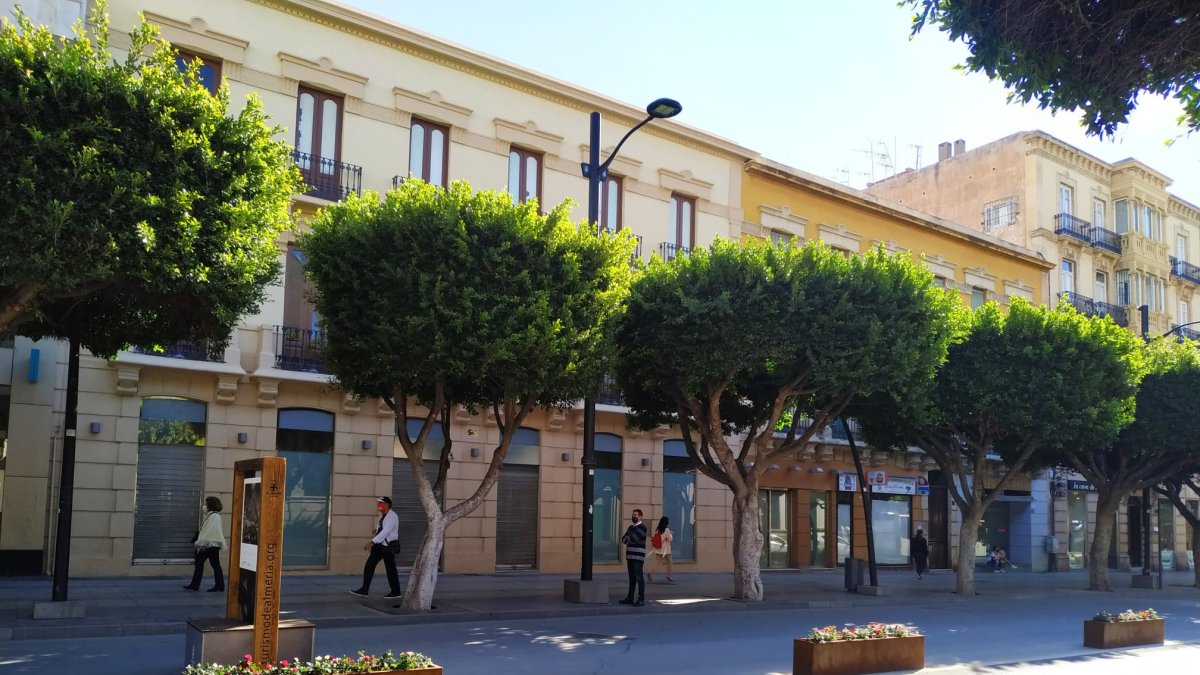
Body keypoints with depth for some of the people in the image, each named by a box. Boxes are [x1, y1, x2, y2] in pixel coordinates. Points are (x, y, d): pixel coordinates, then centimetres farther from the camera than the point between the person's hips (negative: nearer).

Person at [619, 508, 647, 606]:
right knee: (632, 577, 13)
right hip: (630, 555, 8)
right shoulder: (631, 527, 18)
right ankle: (630, 597, 19)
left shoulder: (642, 527, -8)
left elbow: (633, 538, -18)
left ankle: (641, 600, -8)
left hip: (638, 556, -8)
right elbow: (624, 539, 11)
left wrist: (628, 539, 3)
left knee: (639, 577, -8)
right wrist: (630, 540, -10)